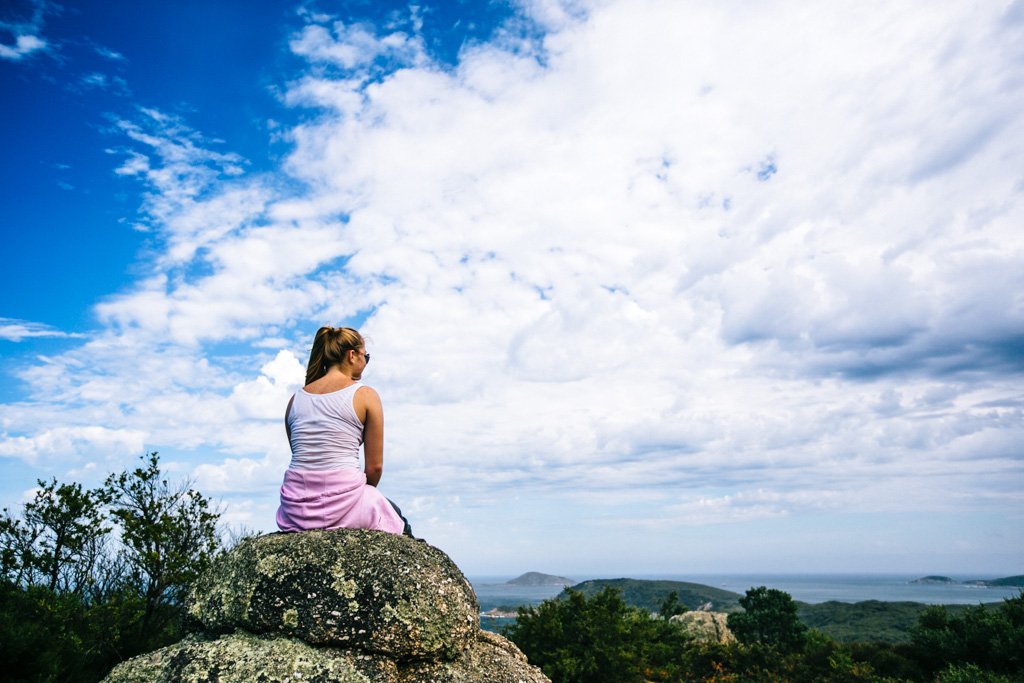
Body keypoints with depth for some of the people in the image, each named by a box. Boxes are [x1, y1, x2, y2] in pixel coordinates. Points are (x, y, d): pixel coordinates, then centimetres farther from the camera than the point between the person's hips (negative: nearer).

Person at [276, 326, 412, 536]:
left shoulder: (296, 398, 10)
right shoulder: (366, 395, -4)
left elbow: (302, 456, 15)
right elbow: (375, 466, -4)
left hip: (296, 511, 5)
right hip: (342, 504, -5)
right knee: (397, 518, 27)